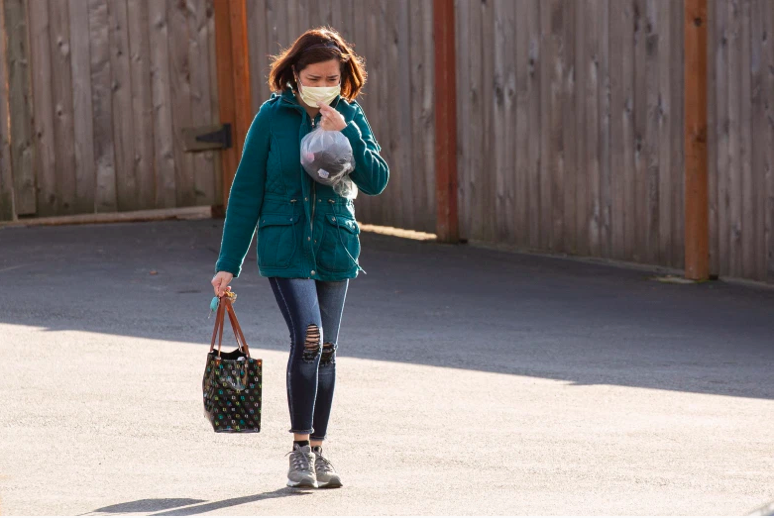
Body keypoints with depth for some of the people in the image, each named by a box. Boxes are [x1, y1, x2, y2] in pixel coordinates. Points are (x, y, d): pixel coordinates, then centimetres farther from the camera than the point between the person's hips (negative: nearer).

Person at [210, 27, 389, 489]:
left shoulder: (350, 117, 2)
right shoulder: (273, 117, -5)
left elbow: (377, 182, -4)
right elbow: (247, 192, -1)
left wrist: (347, 135, -18)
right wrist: (229, 263, -3)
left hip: (336, 247, 3)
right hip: (285, 247, -3)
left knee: (327, 350, 8)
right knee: (308, 337, -19)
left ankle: (318, 451, 20)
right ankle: (300, 450, -8)